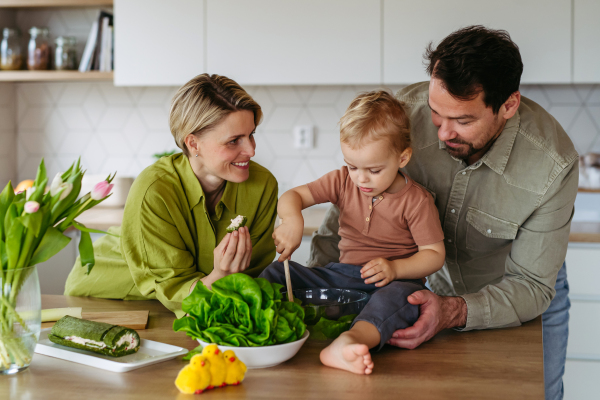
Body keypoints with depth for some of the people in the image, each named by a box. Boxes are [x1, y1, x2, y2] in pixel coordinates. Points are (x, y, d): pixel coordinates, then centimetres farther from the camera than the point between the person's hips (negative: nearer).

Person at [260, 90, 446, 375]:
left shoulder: (416, 200, -8)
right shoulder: (343, 182, 4)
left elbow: (434, 254, -6)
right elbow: (293, 196, 1)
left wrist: (395, 268, -24)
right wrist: (292, 220, -23)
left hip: (394, 280, -5)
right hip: (344, 275, 5)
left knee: (402, 293, -42)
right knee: (278, 273, -9)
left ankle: (349, 342, -68)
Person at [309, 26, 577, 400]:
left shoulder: (553, 164, -33)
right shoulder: (406, 111, -28)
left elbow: (530, 287, -27)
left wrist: (455, 312, -44)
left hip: (529, 296, -1)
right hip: (438, 284, 2)